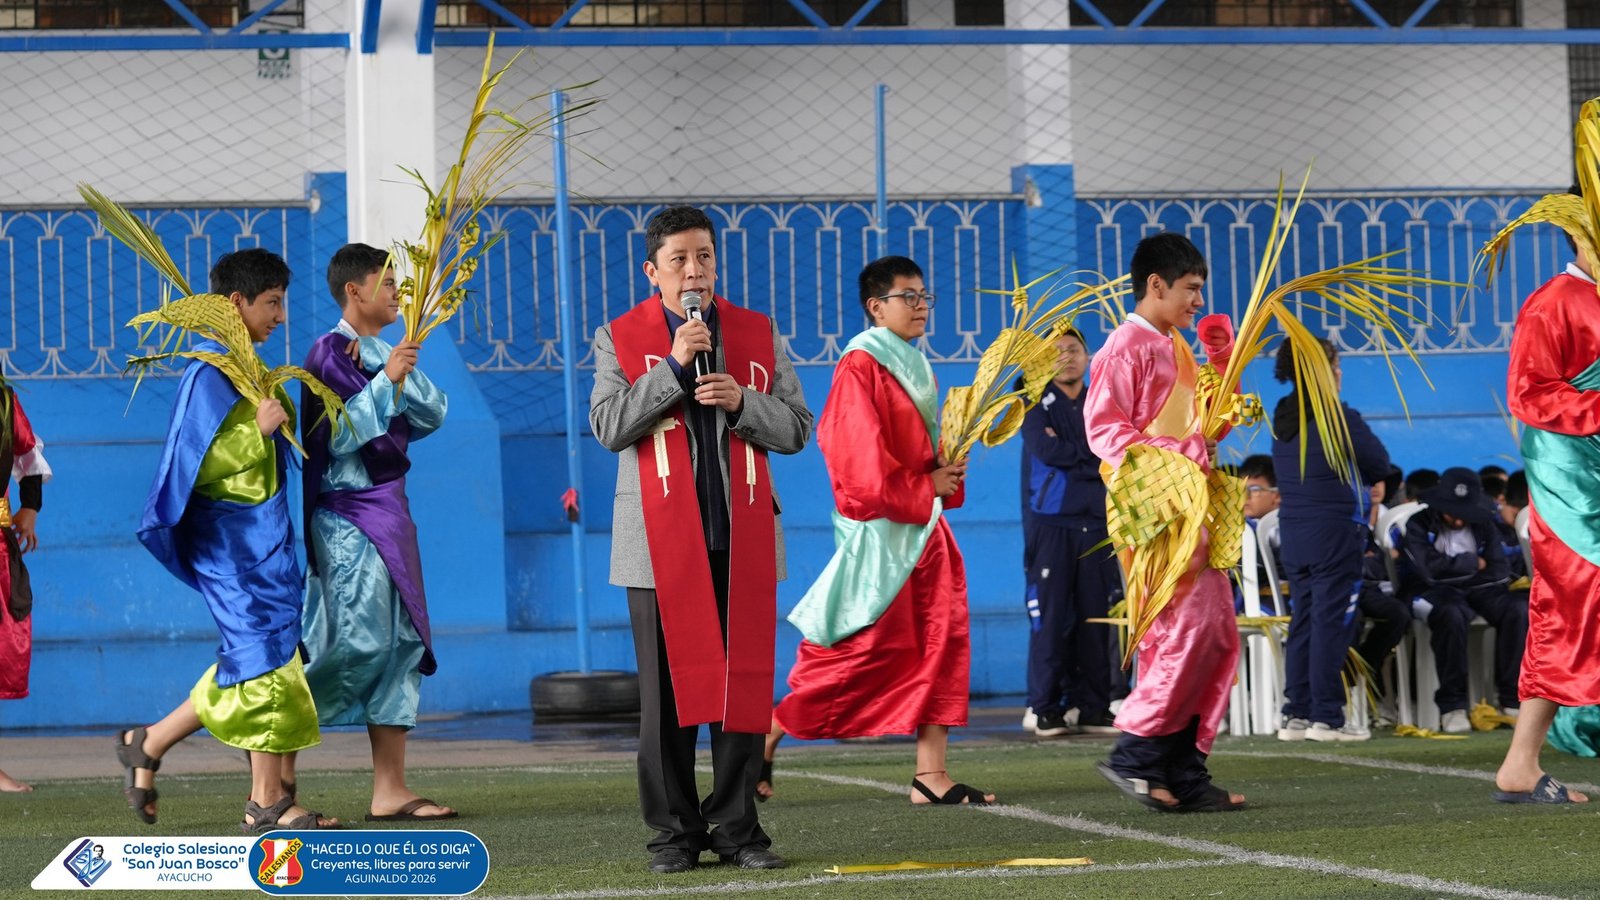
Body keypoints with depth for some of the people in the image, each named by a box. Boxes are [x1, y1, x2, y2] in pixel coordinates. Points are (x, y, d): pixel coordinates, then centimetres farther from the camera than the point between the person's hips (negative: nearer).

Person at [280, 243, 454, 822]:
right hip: (349, 517, -9)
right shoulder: (330, 353, -8)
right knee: (359, 639, -16)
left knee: (401, 645, 4)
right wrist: (386, 380, -22)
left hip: (387, 513, 9)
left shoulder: (383, 354, 17)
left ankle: (390, 791, 3)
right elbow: (336, 435, -19)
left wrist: (401, 374, -9)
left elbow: (434, 413, 7)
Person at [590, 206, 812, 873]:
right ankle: (675, 830, 6)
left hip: (743, 539, 2)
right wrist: (673, 366, -14)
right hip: (661, 542, -2)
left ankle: (736, 825, 7)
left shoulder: (758, 334, 11)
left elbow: (795, 429, 9)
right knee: (667, 691, 0)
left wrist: (742, 402, -10)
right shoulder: (621, 338, 5)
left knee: (745, 684, 0)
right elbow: (609, 427, -7)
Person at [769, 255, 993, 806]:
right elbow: (862, 461, -18)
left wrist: (948, 475, 3)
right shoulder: (859, 368, -12)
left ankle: (930, 775, -1)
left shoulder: (916, 367, 15)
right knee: (859, 647, -6)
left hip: (924, 524, 9)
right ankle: (765, 739, 9)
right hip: (879, 527, -8)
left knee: (940, 641, 0)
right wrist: (926, 486, -13)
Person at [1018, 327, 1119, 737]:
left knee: (1094, 616, 1)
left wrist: (1070, 452, -6)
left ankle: (1093, 706, 4)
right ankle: (1046, 708, -5)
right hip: (1051, 522, -3)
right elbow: (1045, 449, -11)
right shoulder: (1036, 403, 6)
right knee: (1050, 615, -7)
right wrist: (1093, 455, -3)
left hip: (1096, 522, 3)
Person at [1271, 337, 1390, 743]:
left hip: (1294, 534, 7)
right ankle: (1326, 717, -4)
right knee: (1332, 622, -4)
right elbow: (1380, 464, -5)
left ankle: (1296, 714, 11)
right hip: (1335, 533, -7)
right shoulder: (1340, 418, -12)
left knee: (1303, 619, 11)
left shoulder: (1281, 419, 8)